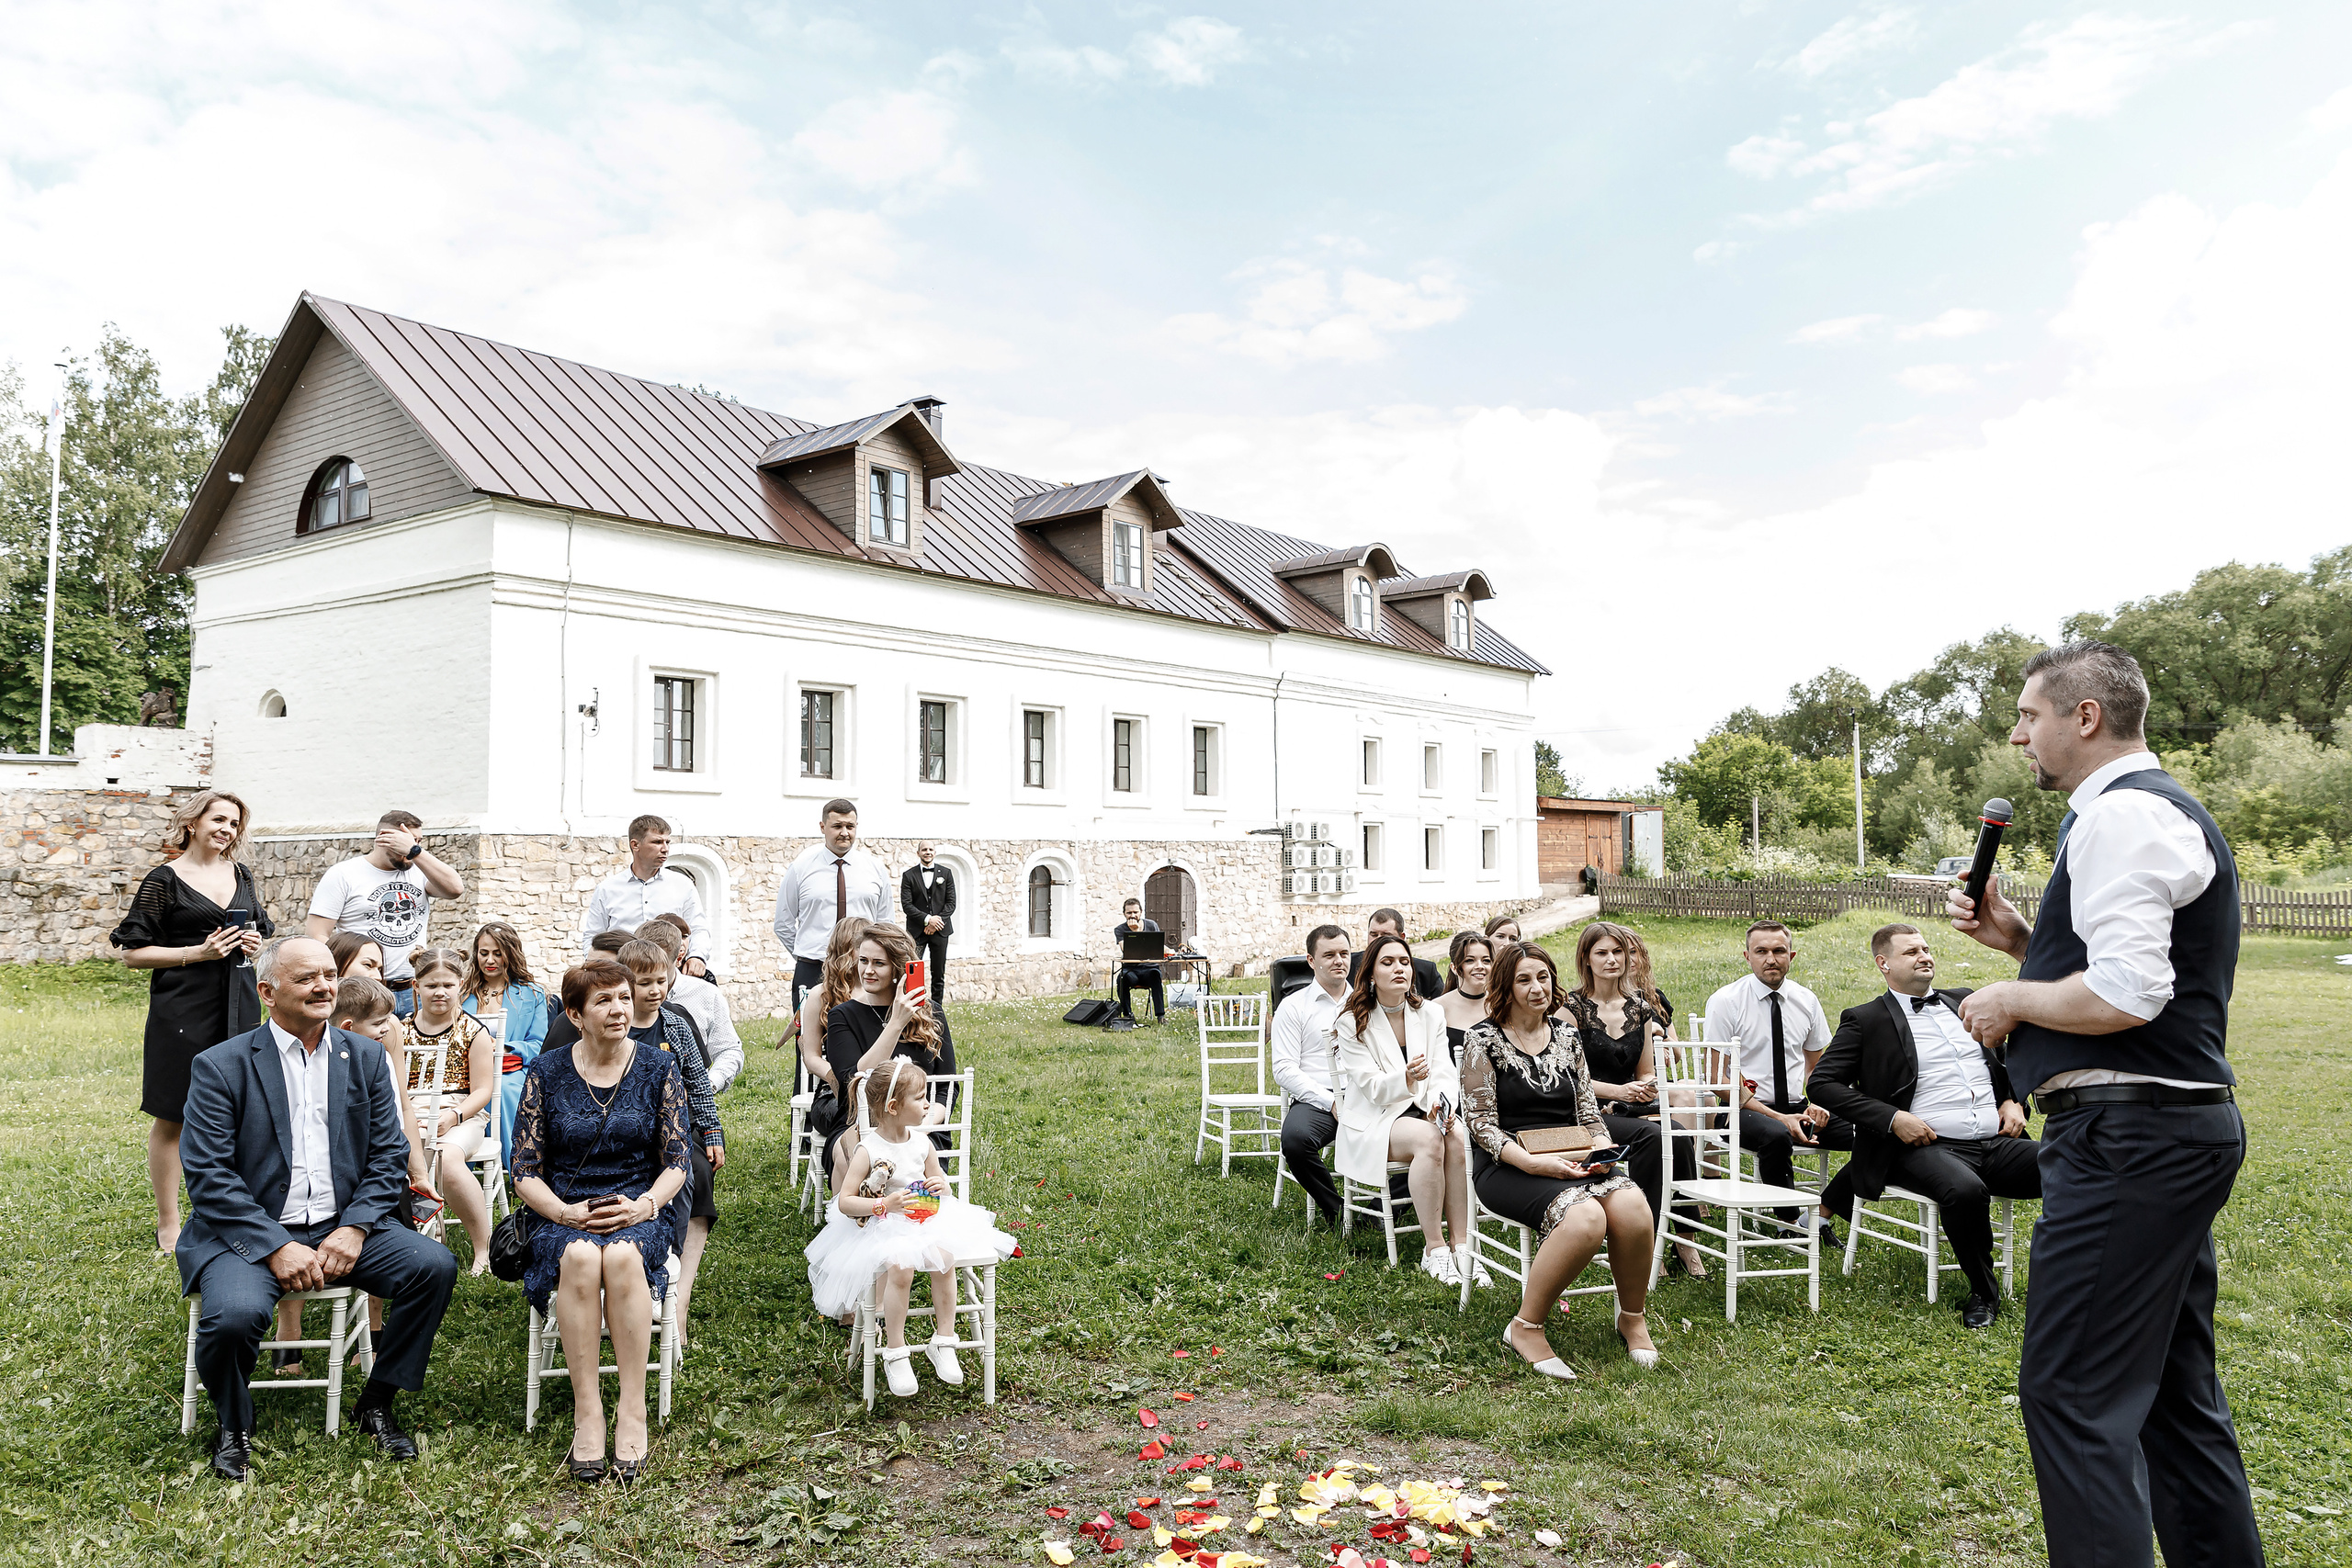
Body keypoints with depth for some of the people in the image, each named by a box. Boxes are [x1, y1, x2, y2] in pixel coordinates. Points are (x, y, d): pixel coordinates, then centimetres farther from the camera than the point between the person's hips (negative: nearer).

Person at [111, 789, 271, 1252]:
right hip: (183, 1012, -5)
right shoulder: (163, 881, -4)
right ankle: (168, 1225, 14)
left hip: (239, 1008, 5)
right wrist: (198, 953, -15)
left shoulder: (241, 876, 12)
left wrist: (257, 945, 1)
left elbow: (264, 933, 24)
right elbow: (132, 953, -4)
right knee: (171, 1118, 3)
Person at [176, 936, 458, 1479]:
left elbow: (389, 1155, 6)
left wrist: (354, 1229, -11)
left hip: (342, 1228, 3)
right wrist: (276, 1247, -19)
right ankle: (233, 1428, 3)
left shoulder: (365, 1057, 8)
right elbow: (208, 1177, -10)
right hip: (250, 1233, -3)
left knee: (436, 1266, -18)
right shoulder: (220, 1067, -3)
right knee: (234, 1314, -32)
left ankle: (375, 1405, 4)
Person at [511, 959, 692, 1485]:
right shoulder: (545, 1071, 4)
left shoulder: (658, 1068, 5)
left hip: (639, 1212, 0)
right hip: (564, 1214, 0)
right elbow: (525, 1171, 4)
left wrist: (643, 1205, -14)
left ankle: (632, 1411, -28)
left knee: (622, 1254, -36)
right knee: (580, 1256, -35)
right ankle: (586, 1412, -28)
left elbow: (677, 1162, 5)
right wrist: (566, 1212, -14)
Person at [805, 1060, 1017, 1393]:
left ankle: (944, 1341, -9)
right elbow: (844, 1202, -12)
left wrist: (941, 1185, -5)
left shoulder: (922, 1144, 4)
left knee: (945, 1259, -25)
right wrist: (886, 1204, -25)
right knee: (900, 1267, -32)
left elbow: (937, 1178, 20)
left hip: (923, 1221, 4)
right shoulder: (868, 1150, -12)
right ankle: (895, 1352, -15)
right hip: (881, 1229, -4)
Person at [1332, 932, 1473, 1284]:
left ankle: (1460, 1243, -27)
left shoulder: (1431, 1015, 9)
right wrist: (1407, 1078, -32)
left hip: (1423, 1110, 4)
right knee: (1428, 1137, -34)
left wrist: (1441, 1101, -22)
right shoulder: (1353, 1023, -5)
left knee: (1458, 1136, -31)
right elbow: (1373, 1088, -12)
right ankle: (1434, 1249, -29)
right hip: (1375, 1120, -4)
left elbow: (1444, 1072, 1)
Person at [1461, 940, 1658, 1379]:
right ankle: (1525, 1327, -17)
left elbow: (1588, 1112, 18)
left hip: (1569, 1161, 5)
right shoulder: (1483, 1040, 0)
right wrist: (1533, 1163, -20)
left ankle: (1633, 1319, -3)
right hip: (1507, 1166, -5)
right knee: (1585, 1217, -34)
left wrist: (1603, 1151, -5)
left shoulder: (1566, 1036, 16)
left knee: (1632, 1207, -27)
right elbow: (1481, 1123, -6)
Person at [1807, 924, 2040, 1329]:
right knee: (1964, 1189, -38)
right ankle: (1983, 1292, -11)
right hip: (1929, 1147, -4)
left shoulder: (1965, 1001, 19)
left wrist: (2013, 1101, 10)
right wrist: (1893, 1118, -12)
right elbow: (1822, 1082, -3)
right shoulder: (1865, 1020, 3)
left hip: (1998, 1143, 5)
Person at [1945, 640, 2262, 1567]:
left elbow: (2125, 996, -25)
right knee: (2175, 1387, 18)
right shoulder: (2161, 809, 20)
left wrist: (2012, 1001, -9)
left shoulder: (2122, 814, -15)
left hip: (2128, 1134, -11)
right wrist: (2018, 939, 13)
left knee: (2072, 1391, -8)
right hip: (2187, 1121, 11)